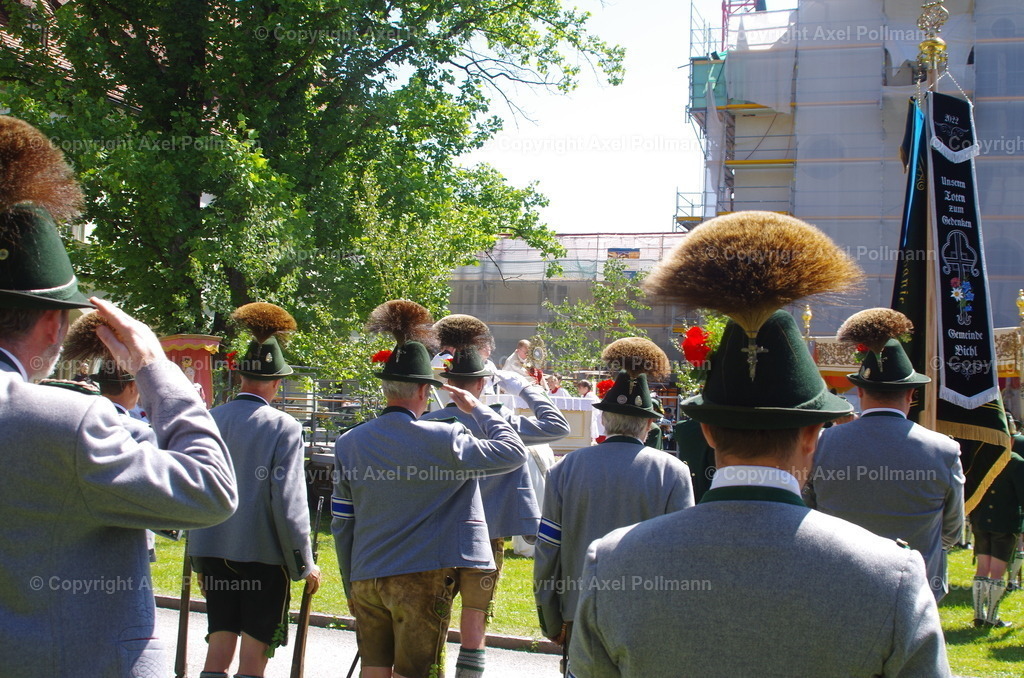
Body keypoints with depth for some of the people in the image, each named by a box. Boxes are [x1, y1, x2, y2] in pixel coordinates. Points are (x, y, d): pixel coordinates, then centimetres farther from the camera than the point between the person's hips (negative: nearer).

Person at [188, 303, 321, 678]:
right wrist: (304, 565, -3)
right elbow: (288, 502, -13)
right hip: (263, 553, -4)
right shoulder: (283, 427, -11)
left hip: (214, 550, 5)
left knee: (219, 648, 11)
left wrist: (198, 561, 17)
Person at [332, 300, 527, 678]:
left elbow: (341, 525, 8)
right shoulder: (442, 440, -12)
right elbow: (514, 452, -4)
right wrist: (477, 409, 8)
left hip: (366, 578, 4)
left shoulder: (348, 444, 3)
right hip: (421, 577, -4)